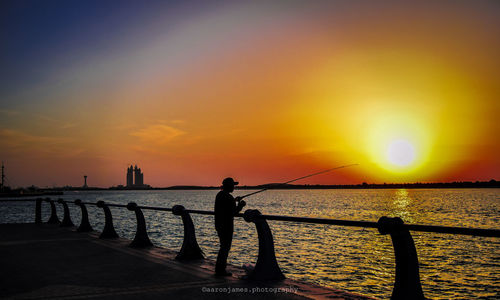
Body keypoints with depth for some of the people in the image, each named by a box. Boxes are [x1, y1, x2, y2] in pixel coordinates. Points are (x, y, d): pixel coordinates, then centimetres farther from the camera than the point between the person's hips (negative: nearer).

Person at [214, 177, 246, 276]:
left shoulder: (219, 194, 10)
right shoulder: (228, 197, -20)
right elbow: (232, 213, -20)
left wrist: (234, 201, 30)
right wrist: (240, 205, -6)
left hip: (219, 224, 9)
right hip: (226, 226, -9)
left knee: (224, 246, 18)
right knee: (225, 247, 0)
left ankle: (219, 269, 24)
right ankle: (221, 270, 4)